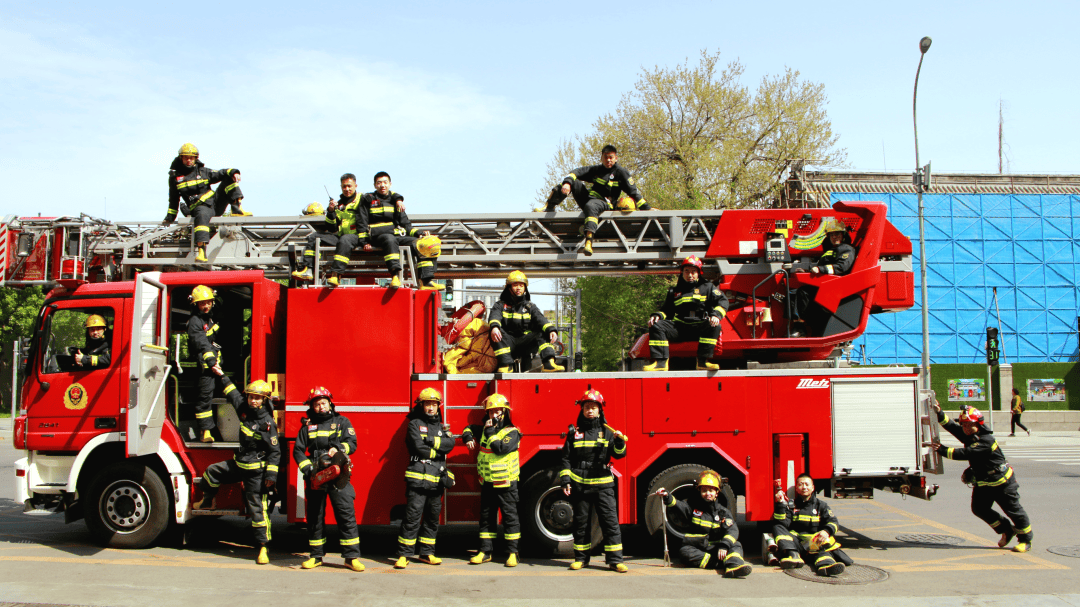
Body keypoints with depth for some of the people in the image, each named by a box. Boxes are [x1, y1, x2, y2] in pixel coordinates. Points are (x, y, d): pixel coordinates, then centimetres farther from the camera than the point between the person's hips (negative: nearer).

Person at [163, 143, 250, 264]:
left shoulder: (203, 171, 16)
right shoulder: (175, 176, 11)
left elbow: (220, 174, 7)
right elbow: (174, 199, 18)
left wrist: (233, 172, -15)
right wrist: (169, 218, 18)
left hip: (215, 203, 4)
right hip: (199, 207, -4)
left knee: (229, 178, -5)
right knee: (202, 215, -42)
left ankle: (237, 209, -16)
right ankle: (200, 250, -56)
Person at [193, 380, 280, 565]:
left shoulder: (267, 424, -19)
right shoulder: (244, 410, 2)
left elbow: (275, 452, -16)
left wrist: (271, 474, -21)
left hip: (256, 472, -7)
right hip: (239, 464, 7)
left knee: (258, 509, -5)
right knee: (211, 472, 14)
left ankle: (263, 548, 1)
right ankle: (207, 501, 41)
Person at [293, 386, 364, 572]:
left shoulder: (342, 422, 9)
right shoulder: (307, 426, 12)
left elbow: (352, 443, 0)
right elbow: (298, 450, 8)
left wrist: (338, 448, -20)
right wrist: (307, 468, -6)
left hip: (338, 477, -2)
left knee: (346, 515, -7)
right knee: (315, 516, 8)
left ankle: (351, 557, -5)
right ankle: (316, 556, 20)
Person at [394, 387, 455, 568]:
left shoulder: (440, 426, 17)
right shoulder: (415, 424, 2)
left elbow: (450, 444, -2)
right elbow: (419, 448, -12)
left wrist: (431, 441, -11)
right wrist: (438, 452, -4)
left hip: (436, 481, 6)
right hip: (418, 478, -6)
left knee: (432, 518, 10)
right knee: (412, 517, -9)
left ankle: (427, 553, 19)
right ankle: (404, 555, -5)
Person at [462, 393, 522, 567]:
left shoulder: (512, 432, -10)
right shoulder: (486, 429, 8)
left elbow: (501, 448, -25)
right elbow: (470, 428, 27)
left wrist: (490, 432, -19)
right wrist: (468, 437, 7)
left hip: (505, 483, -6)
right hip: (487, 483, 6)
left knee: (510, 517, 1)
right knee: (486, 518, 10)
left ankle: (512, 552, 8)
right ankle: (485, 552, 17)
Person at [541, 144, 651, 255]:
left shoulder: (621, 173, 1)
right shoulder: (596, 169, 13)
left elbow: (634, 192, -2)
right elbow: (577, 172, 3)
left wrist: (647, 208, -10)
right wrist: (567, 183, -18)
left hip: (605, 203, -6)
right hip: (588, 197, 6)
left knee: (591, 206, -41)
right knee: (573, 181, -8)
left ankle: (588, 241, -57)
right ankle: (549, 208, -1)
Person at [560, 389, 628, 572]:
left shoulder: (607, 431, 6)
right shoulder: (574, 432, 7)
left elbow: (619, 454, -1)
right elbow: (566, 458, 7)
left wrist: (619, 442, -21)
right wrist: (565, 481, -1)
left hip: (603, 484, -1)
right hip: (580, 485, 1)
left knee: (610, 521, -5)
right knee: (581, 523, 9)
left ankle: (615, 559, 1)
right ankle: (581, 557, 21)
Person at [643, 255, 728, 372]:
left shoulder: (707, 287, 16)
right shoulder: (674, 291, 25)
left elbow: (722, 300, 2)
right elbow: (666, 309, 26)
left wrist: (716, 315, -18)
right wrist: (657, 315, 2)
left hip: (699, 327, -2)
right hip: (679, 328, 2)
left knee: (713, 326, -34)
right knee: (656, 326, -19)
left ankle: (702, 361, -33)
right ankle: (660, 362, -29)